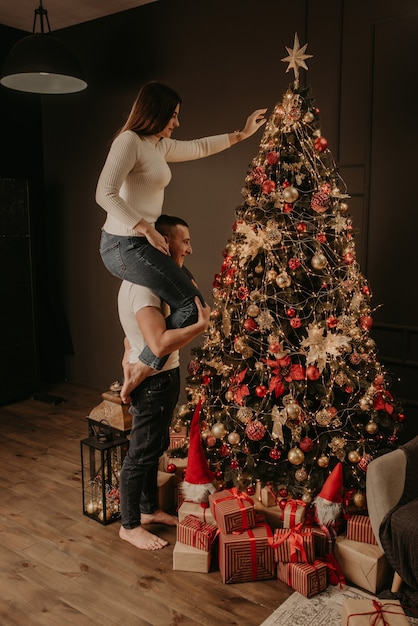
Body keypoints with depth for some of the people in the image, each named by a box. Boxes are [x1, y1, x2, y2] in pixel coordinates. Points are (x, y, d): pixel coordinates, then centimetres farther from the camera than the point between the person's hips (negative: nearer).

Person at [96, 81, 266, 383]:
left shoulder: (159, 146, 15)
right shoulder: (129, 141, -13)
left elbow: (200, 148, 28)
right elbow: (105, 194, -23)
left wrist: (241, 134, 31)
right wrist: (146, 228, -22)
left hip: (137, 244, 10)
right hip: (125, 245, -10)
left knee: (184, 284, 25)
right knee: (192, 304, -10)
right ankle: (143, 368, -1)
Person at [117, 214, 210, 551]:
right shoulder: (142, 284, -24)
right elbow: (160, 343, -33)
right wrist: (202, 324, -26)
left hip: (163, 377, 10)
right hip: (152, 381, -10)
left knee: (155, 448, 21)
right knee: (141, 454, 5)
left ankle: (149, 509, 39)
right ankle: (130, 526, 21)